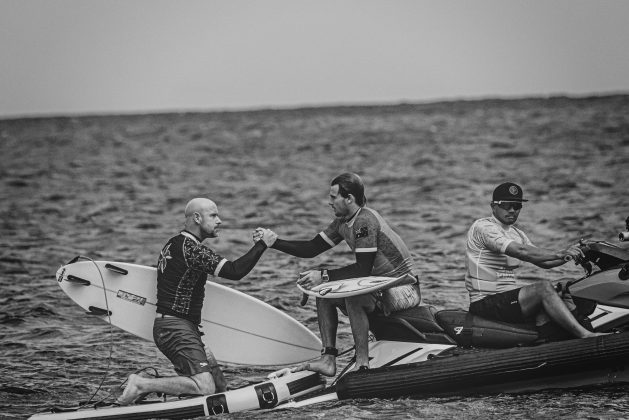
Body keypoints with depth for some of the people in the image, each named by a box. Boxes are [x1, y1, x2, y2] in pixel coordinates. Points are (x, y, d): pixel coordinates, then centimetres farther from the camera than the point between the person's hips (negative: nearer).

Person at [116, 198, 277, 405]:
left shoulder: (174, 244, 16)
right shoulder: (190, 248, -17)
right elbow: (234, 271, -23)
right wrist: (262, 244, -15)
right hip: (175, 327, -11)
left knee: (219, 385, 7)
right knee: (205, 387, -23)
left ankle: (151, 382, 8)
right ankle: (141, 385, -15)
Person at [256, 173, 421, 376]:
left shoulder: (365, 221, -22)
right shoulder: (343, 222, 7)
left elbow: (363, 269, -26)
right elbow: (311, 248, 11)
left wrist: (324, 276, -23)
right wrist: (273, 242, 3)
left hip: (404, 292, -10)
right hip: (381, 286, 10)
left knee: (353, 294, -33)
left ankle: (362, 366, -29)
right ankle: (328, 359, -3)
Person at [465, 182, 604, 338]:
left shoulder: (516, 234, 20)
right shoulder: (483, 227, -11)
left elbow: (543, 262, 13)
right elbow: (520, 251, -23)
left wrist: (570, 255, -6)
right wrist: (560, 254, -24)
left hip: (509, 295, 9)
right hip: (486, 301, -9)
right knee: (543, 287, -26)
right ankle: (586, 336, -32)